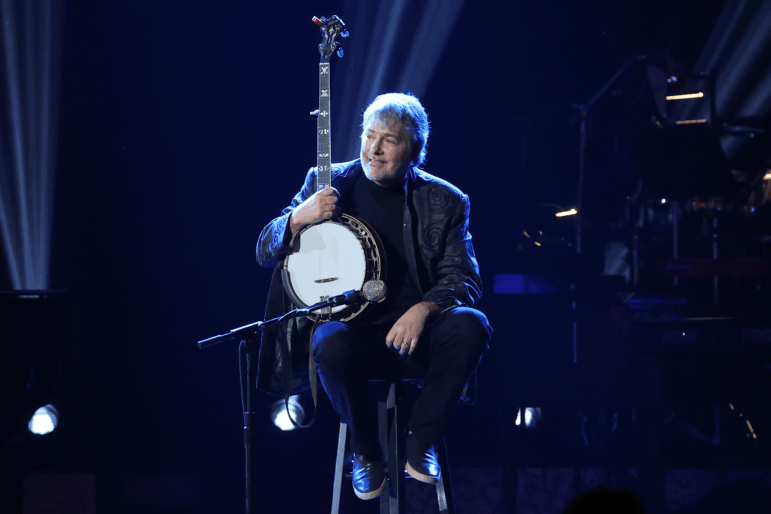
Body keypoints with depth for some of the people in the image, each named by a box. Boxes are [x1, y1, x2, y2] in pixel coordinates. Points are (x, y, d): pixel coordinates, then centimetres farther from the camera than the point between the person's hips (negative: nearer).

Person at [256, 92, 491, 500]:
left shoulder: (444, 201, 8)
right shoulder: (328, 183, 9)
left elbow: (464, 279, 1)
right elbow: (265, 252, 9)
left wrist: (424, 309, -21)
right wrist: (299, 218, -13)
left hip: (415, 331, 1)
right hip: (350, 325, -1)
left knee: (470, 325, -30)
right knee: (332, 345, -36)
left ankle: (421, 440, -12)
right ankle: (365, 449, -8)